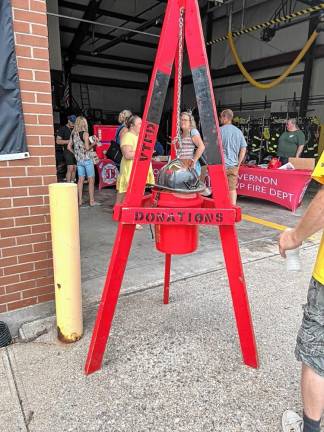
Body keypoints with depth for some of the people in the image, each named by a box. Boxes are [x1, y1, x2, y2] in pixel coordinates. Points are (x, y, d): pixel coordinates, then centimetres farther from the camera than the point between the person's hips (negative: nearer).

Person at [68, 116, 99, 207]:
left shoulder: (73, 134, 7)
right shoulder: (85, 133, -12)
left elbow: (69, 147, 8)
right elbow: (87, 147, -17)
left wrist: (76, 153, 17)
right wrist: (93, 144, -1)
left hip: (79, 159, 6)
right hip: (87, 159, -6)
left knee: (80, 180, 10)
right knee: (91, 180, 1)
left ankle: (80, 201, 13)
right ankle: (92, 201, 4)